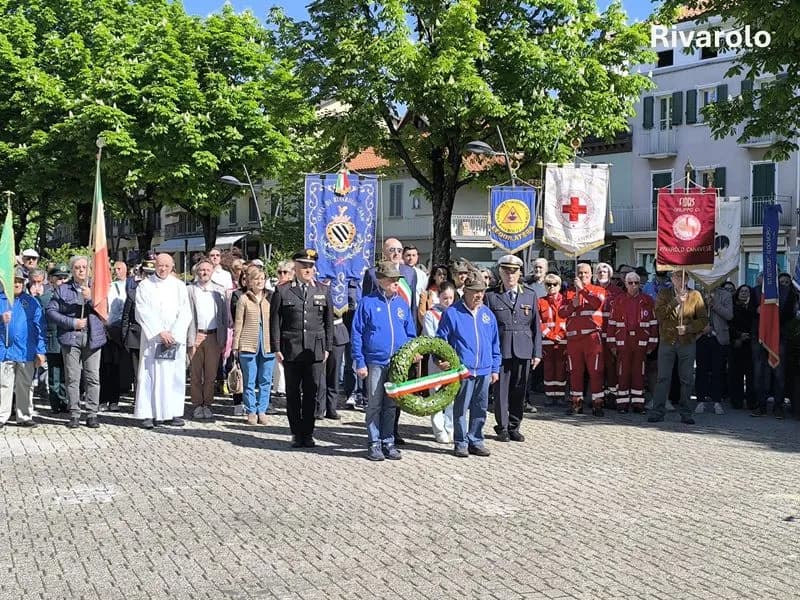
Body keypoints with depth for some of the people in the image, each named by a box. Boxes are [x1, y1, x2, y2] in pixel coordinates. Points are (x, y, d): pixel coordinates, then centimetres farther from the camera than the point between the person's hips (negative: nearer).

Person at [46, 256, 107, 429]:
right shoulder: (63, 289, 8)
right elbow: (51, 311, 1)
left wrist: (90, 298, -15)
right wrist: (72, 322, -7)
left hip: (93, 338, 1)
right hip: (71, 338, -1)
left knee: (93, 378, -1)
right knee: (72, 378, 0)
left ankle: (92, 414, 5)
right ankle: (74, 415, 7)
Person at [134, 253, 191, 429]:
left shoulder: (179, 286, 9)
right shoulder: (145, 286, 3)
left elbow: (185, 313, 2)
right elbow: (144, 312, -5)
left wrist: (174, 334, -9)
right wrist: (160, 332, -13)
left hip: (175, 338, 2)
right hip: (152, 338, -2)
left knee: (175, 375, 1)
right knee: (150, 375, -4)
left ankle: (173, 412, 6)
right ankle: (149, 414, -2)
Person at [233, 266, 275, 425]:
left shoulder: (270, 298, 9)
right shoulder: (243, 299, 1)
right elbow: (238, 324, 3)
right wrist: (235, 346, 1)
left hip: (267, 346, 2)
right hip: (248, 345, -2)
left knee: (265, 381, 5)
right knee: (249, 381, 3)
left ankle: (262, 411, 15)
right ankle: (251, 412, 13)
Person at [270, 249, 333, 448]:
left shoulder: (323, 291, 9)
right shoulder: (282, 291, 3)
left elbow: (329, 322, 11)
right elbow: (275, 321, 2)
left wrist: (327, 347, 6)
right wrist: (277, 348, -4)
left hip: (315, 350, 1)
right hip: (291, 350, -1)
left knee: (311, 393, 4)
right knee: (293, 393, 5)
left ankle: (308, 434, 15)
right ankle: (297, 434, 14)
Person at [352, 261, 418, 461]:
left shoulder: (401, 303, 8)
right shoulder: (368, 303, -4)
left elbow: (410, 333, 16)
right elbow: (357, 334, -4)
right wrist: (360, 363, -8)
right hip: (375, 363, -4)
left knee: (391, 405, 10)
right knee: (374, 405, 3)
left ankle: (388, 442, 19)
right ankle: (374, 443, 12)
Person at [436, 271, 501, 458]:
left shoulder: (487, 314, 10)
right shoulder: (452, 313, -4)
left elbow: (495, 344, 15)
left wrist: (495, 369, 13)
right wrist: (440, 360, -15)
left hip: (484, 370, 5)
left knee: (480, 409, 11)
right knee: (460, 408, 3)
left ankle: (476, 441, 22)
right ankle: (461, 443, 13)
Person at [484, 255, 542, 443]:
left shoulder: (530, 295, 10)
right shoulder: (491, 296, 2)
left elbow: (536, 326, 10)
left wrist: (537, 352, 5)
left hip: (524, 351, 2)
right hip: (500, 351, -2)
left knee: (519, 391, 7)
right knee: (501, 390, 1)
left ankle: (514, 427, 19)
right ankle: (502, 428, 13)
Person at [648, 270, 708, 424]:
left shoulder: (695, 295, 6)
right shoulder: (664, 294, 6)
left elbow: (703, 319, 2)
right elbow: (659, 314, -9)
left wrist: (688, 328, -13)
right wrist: (676, 301, -16)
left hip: (687, 343, 0)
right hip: (667, 341, 0)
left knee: (687, 379, 4)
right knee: (663, 378, 0)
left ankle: (685, 413, 13)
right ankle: (658, 412, 5)